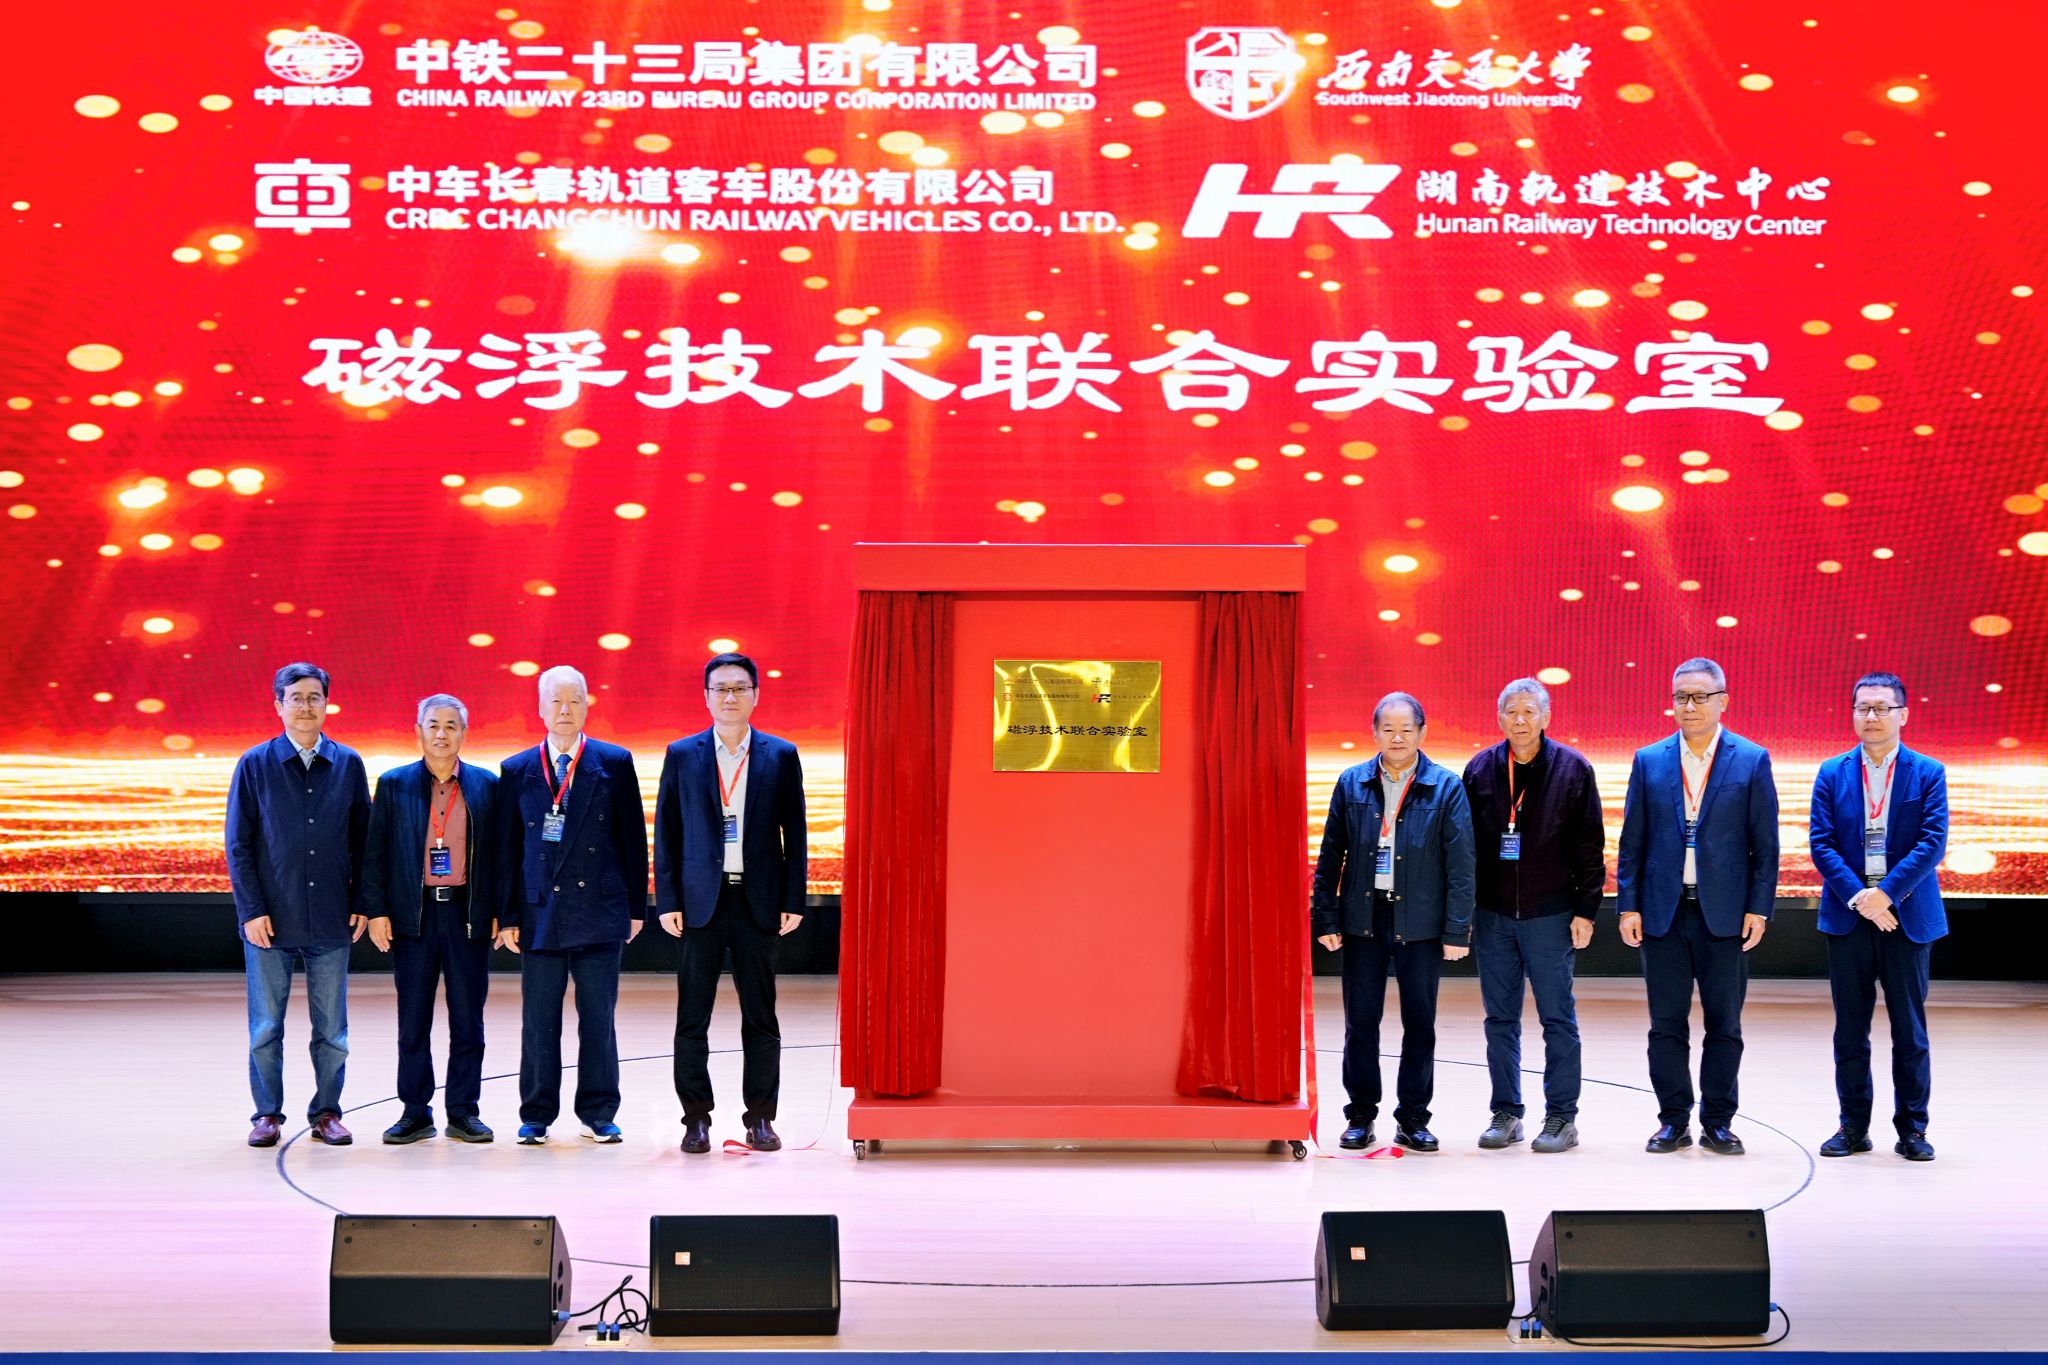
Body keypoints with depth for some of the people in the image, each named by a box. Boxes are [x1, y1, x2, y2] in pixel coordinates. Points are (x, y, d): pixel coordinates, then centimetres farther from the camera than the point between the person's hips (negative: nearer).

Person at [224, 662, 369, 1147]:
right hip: (270, 922, -1)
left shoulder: (348, 764, 5)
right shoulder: (255, 764, 1)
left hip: (330, 922, 1)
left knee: (332, 1029, 6)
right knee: (265, 1028, 5)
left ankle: (326, 1113, 16)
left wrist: (360, 903, 1)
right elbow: (238, 845, 0)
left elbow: (363, 840, 8)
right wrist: (251, 910, -7)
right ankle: (267, 1115, 16)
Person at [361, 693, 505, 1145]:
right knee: (413, 1021, 4)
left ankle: (464, 1112, 12)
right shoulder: (394, 785, 5)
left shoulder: (487, 785, 5)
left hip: (469, 916, 0)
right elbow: (375, 853, 3)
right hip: (413, 916, 0)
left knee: (468, 1019, 4)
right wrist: (376, 912, -4)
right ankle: (415, 1112, 13)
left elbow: (498, 852, 5)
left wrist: (498, 913, -1)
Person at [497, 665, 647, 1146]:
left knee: (598, 1019, 4)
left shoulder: (615, 763, 4)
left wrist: (636, 906, 1)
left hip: (598, 912, -1)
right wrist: (508, 916, 1)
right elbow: (507, 848, 6)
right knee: (538, 1021, 5)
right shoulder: (516, 770, 7)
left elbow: (632, 839, 5)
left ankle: (598, 1114, 14)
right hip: (539, 913, 1)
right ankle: (536, 1116, 15)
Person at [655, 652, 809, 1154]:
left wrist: (793, 901, -1)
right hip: (700, 901, 0)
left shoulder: (781, 756, 5)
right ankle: (696, 1118, 10)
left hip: (758, 902, 0)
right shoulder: (681, 755, 6)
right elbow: (667, 832, 5)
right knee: (692, 1017, 2)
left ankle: (760, 1117, 12)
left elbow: (794, 832, 6)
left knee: (760, 1016, 4)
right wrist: (667, 901, -2)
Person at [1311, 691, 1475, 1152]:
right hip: (1362, 919, 1)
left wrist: (1457, 930, -6)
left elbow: (1460, 864, -2)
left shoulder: (1446, 788, -1)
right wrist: (1325, 918, 1)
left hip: (1419, 922, -1)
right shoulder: (1352, 783, 5)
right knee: (1360, 1021, 6)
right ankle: (1360, 1116, 17)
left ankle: (1413, 1119, 16)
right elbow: (1331, 854, 6)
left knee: (1419, 1023, 5)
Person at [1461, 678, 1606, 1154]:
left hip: (1550, 915, -3)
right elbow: (1465, 843, 8)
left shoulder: (1572, 768, -2)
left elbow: (1590, 846, -1)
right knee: (1500, 1019, 8)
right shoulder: (1480, 770, 4)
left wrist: (1585, 909, -5)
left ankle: (1562, 1117, 11)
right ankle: (1506, 1115, 17)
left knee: (1558, 1019, 3)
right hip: (1492, 914, 3)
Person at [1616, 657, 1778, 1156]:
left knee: (1724, 1024, 5)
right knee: (1666, 1024, 5)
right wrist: (1628, 906, 0)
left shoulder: (1752, 760, 1)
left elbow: (1765, 843, 1)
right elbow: (1632, 840, 6)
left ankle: (1718, 1123, 14)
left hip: (1725, 914, -1)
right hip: (1662, 913, 1)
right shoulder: (1649, 761, 6)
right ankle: (1674, 1121, 14)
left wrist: (1759, 908, -6)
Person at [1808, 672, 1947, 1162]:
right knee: (1850, 1030, 6)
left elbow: (1933, 843, -8)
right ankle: (1853, 1126, 14)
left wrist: (1885, 893, -17)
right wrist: (1858, 897, -15)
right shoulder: (1832, 773, 5)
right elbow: (1821, 843, -2)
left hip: (1906, 916, -1)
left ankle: (1912, 1129, 14)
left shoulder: (1928, 773, 1)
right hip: (1848, 917, 1)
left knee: (1910, 1029, 5)